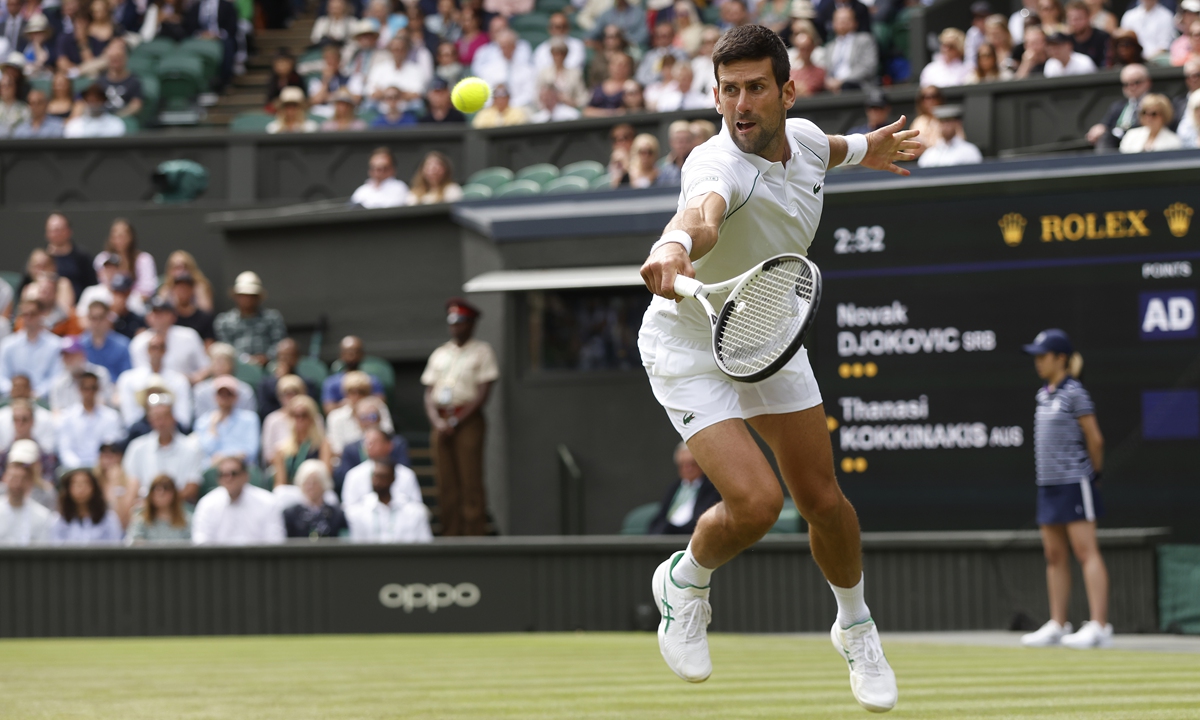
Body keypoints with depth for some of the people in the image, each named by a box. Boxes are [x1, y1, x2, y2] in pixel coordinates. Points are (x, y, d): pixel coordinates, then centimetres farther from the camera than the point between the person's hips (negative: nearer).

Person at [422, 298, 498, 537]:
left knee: (470, 481, -9)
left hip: (468, 420, -4)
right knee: (446, 485, 1)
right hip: (441, 422, 4)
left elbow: (483, 393, -5)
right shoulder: (439, 354, 18)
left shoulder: (481, 351, 4)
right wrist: (437, 423, -5)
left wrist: (456, 422, -11)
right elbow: (429, 393, 13)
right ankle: (450, 537, 4)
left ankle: (474, 534, -9)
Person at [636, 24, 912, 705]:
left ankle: (856, 629, 37)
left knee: (823, 500, 10)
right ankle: (686, 580, 12)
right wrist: (674, 245, -80)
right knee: (756, 501, -22)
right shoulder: (719, 165, -33)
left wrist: (863, 146, 35)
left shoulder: (804, 137, -9)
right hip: (692, 347, -6)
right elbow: (702, 215, -59)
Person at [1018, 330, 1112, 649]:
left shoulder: (1074, 392, -9)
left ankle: (1099, 626, -13)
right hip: (1048, 482, 8)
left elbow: (1095, 439, -7)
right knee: (1054, 554, 9)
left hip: (1074, 482, -8)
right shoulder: (1044, 394, 14)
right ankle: (1057, 625, 14)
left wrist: (1095, 473, 3)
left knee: (1085, 551, -10)